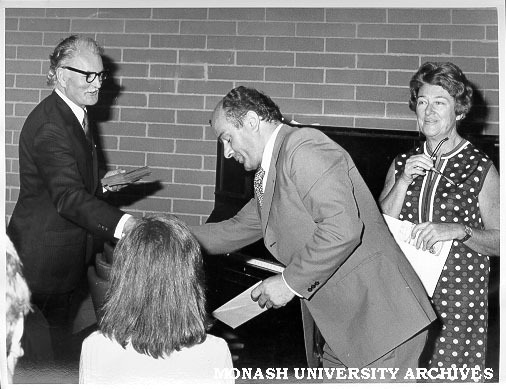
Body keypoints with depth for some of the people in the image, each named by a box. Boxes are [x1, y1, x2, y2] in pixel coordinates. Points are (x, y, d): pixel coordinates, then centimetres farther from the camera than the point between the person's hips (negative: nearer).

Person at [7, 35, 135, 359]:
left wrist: (100, 182, 6)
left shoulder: (75, 115, 10)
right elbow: (68, 197, -34)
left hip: (67, 256, 10)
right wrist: (125, 224, -45)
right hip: (45, 256, -10)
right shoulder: (48, 125, -23)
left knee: (59, 333, 18)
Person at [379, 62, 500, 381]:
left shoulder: (481, 168, -3)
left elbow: (499, 241, -4)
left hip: (457, 298, -3)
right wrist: (404, 182, -8)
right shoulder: (403, 163, 9)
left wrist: (458, 230, -21)